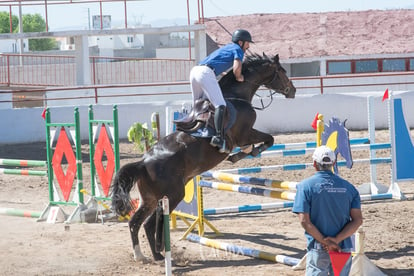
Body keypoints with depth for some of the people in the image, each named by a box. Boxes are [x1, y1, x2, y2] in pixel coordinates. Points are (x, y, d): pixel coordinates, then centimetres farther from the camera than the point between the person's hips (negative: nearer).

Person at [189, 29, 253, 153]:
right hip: (206, 73, -9)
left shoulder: (226, 48, 33)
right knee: (220, 105, -19)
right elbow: (236, 68, -9)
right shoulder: (238, 50, 7)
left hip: (195, 70, 9)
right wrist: (239, 77, 10)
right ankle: (219, 137, -35)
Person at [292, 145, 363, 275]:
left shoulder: (305, 186, -5)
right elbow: (357, 220, -3)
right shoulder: (348, 187, 4)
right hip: (344, 248, 3)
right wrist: (336, 240, -10)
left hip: (318, 249, -3)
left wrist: (325, 242, -12)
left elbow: (304, 221, -13)